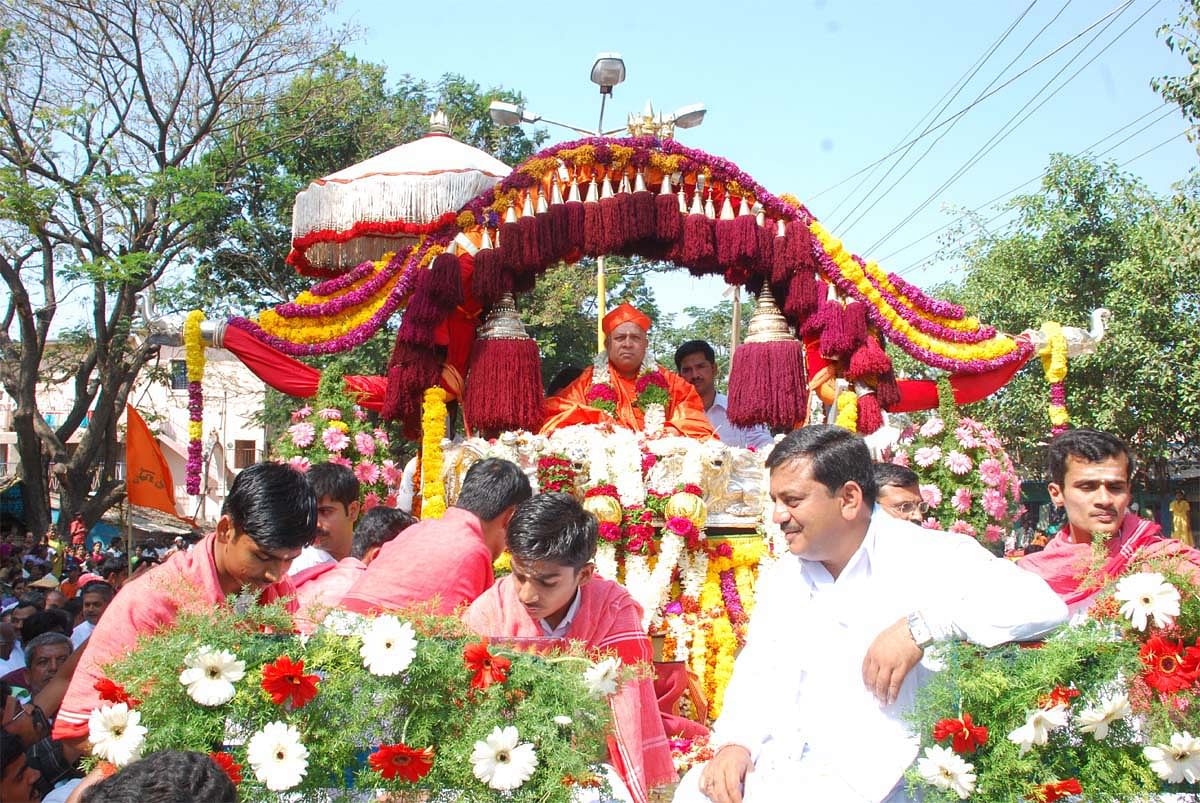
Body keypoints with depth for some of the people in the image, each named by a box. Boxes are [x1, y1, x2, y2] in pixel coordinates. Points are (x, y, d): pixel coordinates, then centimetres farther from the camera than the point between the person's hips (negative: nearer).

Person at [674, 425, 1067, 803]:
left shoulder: (924, 559, -6)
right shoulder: (782, 577, 16)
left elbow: (1042, 603, -17)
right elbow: (756, 672, 16)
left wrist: (921, 626, -26)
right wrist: (735, 742, -4)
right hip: (784, 762, 6)